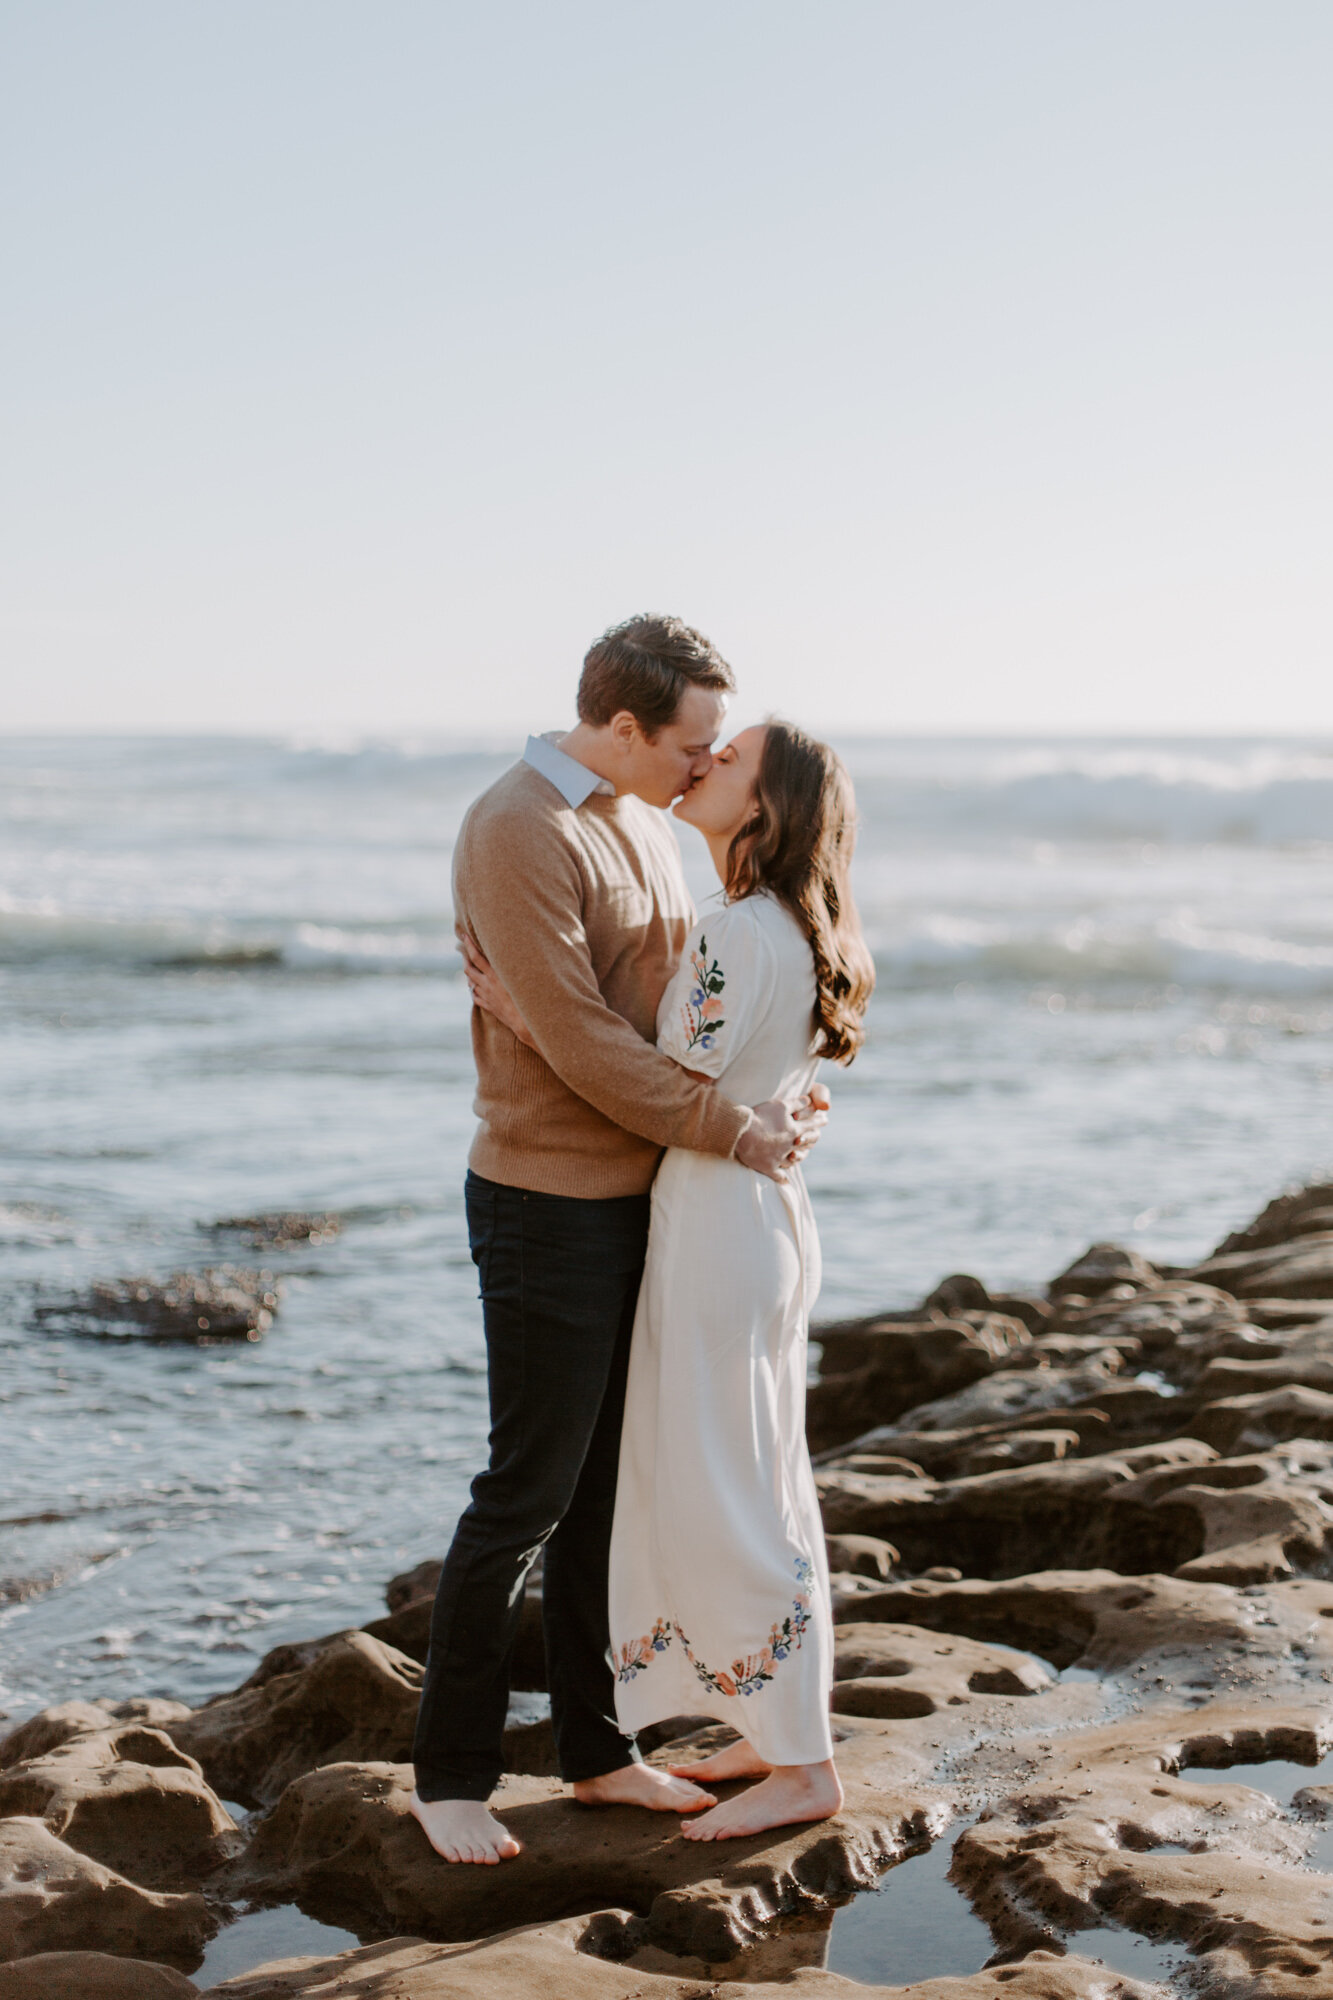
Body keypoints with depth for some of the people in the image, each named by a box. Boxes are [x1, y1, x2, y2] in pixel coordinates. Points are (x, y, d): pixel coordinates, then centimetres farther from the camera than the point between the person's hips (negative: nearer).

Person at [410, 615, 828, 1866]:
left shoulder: (640, 822, 11)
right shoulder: (518, 831, -17)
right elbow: (576, 1038, -22)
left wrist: (780, 1095, -1)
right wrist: (734, 1132, -16)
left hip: (640, 1196, 8)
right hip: (550, 1208, -8)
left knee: (607, 1485, 14)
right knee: (529, 1493, -2)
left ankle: (595, 1750, 25)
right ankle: (450, 1773, 11)